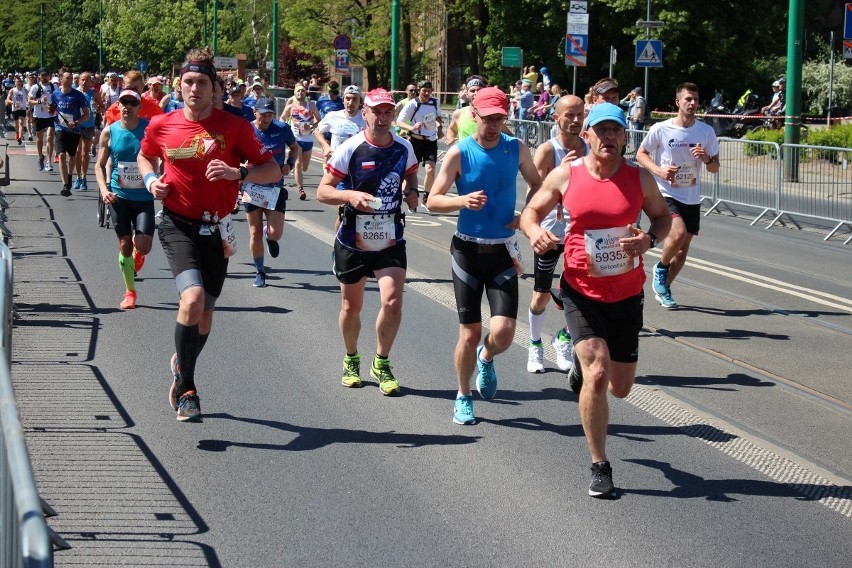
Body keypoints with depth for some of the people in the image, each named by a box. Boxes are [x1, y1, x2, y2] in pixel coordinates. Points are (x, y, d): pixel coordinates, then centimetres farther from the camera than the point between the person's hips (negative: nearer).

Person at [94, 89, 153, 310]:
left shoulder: (150, 129, -5)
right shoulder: (109, 132, -1)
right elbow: (100, 165, 6)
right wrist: (104, 189, -9)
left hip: (144, 196, -1)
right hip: (119, 196, 1)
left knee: (143, 246, -10)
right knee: (124, 245, 2)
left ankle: (137, 253, 29)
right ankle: (130, 291, 18)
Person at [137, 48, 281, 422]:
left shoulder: (234, 127, -4)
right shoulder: (161, 126, 0)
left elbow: (272, 170, -3)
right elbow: (145, 157, 21)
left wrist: (238, 173, -21)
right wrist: (151, 180, -1)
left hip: (215, 229, 2)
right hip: (178, 225, -2)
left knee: (205, 312, 12)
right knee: (193, 297, -25)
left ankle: (181, 369, 43)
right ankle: (186, 388, -11)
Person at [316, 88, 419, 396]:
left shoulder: (403, 148, 0)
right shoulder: (349, 149, -11)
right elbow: (322, 191, -9)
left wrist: (412, 192, 1)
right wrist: (349, 195, -27)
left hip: (391, 241, 2)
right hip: (353, 242, -1)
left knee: (392, 301, -14)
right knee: (351, 306, 11)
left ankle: (381, 363, 7)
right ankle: (351, 360, 36)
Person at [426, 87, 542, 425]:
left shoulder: (516, 149, 1)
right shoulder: (459, 153, -6)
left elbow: (539, 187, 15)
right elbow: (433, 201, -7)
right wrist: (463, 200, -26)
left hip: (503, 251, 2)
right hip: (468, 249, -1)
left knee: (503, 332, -11)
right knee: (470, 333, 1)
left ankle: (486, 358, 25)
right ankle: (464, 398, 23)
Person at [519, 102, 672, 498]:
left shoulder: (639, 179, -2)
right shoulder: (565, 176, -5)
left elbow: (663, 216, 11)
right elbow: (531, 211, 6)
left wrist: (649, 240, -12)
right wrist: (534, 231, -17)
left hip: (627, 294, 2)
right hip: (581, 291, -2)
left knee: (620, 387, 10)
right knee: (597, 375, -18)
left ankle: (582, 366, 47)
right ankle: (600, 467, -3)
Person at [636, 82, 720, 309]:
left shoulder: (706, 131, 2)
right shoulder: (660, 129, -8)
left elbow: (715, 168, 8)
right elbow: (641, 154, 3)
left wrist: (707, 159, -15)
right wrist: (658, 170, -15)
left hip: (692, 198, 4)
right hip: (666, 194, -4)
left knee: (683, 250, 7)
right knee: (679, 233, -28)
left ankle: (662, 288, 28)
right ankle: (661, 268, 1)